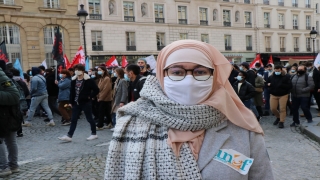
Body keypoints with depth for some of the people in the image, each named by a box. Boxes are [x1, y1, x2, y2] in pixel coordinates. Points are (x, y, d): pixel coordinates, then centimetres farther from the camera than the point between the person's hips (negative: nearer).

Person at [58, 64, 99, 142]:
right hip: (76, 103, 5)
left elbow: (96, 90, -7)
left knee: (89, 119, 6)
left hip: (86, 103, -5)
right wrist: (71, 102, 8)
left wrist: (90, 96, -11)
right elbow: (72, 92, 11)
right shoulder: (74, 80, 7)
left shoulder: (88, 80, -10)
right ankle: (69, 136, 7)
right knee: (73, 120, 5)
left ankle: (94, 134, 21)